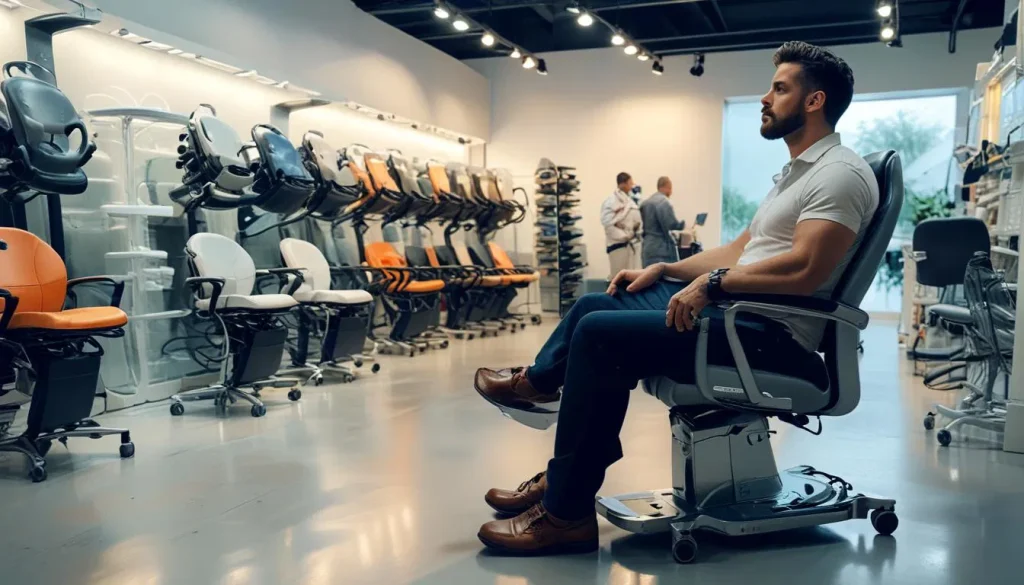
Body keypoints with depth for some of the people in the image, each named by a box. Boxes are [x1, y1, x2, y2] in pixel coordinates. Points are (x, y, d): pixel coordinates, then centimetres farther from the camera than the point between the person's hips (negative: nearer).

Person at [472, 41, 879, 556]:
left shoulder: (841, 174, -10)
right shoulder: (795, 172, 22)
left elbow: (804, 269, -24)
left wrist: (713, 281, -20)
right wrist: (663, 269, 15)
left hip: (773, 333, -10)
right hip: (734, 307, 11)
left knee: (600, 333, -21)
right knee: (596, 306, 9)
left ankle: (565, 514, -12)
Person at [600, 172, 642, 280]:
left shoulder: (630, 200, 12)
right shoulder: (612, 201, -13)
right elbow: (607, 221, -21)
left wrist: (637, 232, 0)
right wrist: (623, 236, -18)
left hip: (630, 243, 8)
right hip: (618, 243, -8)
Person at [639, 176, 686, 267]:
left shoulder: (645, 203, 13)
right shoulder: (663, 202, -14)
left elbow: (642, 225, 16)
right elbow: (671, 224, -16)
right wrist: (683, 224, -1)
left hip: (647, 247, 8)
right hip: (662, 248, -8)